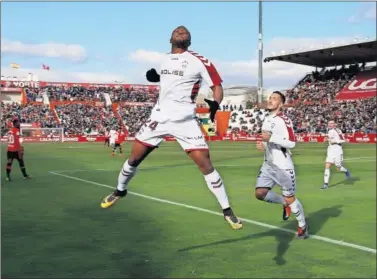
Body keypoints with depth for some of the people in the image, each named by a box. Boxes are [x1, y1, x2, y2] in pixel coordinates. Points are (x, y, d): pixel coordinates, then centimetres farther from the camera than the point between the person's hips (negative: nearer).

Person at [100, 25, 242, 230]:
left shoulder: (198, 61, -6)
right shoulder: (166, 59, 12)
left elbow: (217, 85, -8)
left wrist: (215, 103, -29)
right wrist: (156, 78, 6)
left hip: (185, 121, -5)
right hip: (159, 117, 5)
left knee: (205, 163, -11)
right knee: (134, 158, 10)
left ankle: (227, 210, 1)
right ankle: (120, 191, 36)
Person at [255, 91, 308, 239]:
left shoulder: (284, 120, -15)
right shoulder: (267, 120, 14)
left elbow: (292, 143, -22)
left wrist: (271, 138, -28)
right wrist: (263, 144, 7)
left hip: (283, 166, -8)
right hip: (268, 165, 8)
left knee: (289, 198, 0)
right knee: (260, 193, -4)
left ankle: (303, 225, 23)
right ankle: (285, 204, 21)